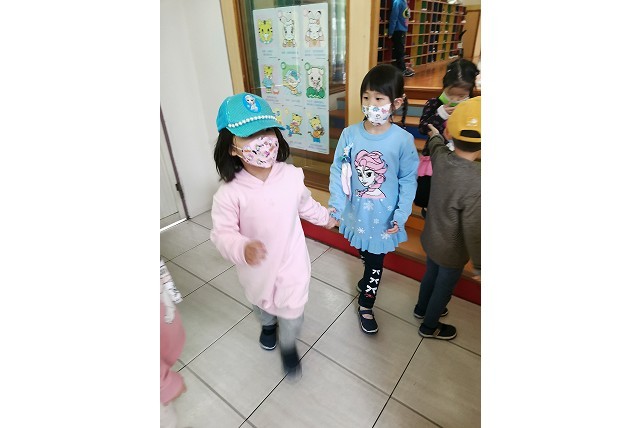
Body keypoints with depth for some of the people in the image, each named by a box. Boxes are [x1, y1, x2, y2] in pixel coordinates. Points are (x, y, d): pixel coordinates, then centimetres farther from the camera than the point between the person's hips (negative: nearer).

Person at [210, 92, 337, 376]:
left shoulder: (291, 175, -17)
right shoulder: (230, 193, -27)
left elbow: (305, 203, 3)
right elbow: (223, 233, -22)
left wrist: (325, 218, 20)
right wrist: (243, 249, -44)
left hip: (292, 261, 0)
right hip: (256, 266, 0)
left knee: (292, 309, 12)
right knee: (260, 301, 30)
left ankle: (288, 344, 47)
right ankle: (268, 325, 66)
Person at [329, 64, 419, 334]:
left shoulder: (403, 140, -17)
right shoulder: (349, 134, -13)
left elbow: (408, 181, -10)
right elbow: (338, 171, -7)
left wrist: (401, 216, -15)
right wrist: (336, 204, -16)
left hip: (383, 215, -2)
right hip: (357, 211, 2)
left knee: (376, 260, 12)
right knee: (364, 253, 26)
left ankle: (365, 306, 35)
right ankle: (370, 279, 58)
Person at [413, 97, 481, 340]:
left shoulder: (441, 157, -16)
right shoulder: (477, 182, -36)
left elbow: (435, 146, 11)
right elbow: (474, 232, -28)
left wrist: (434, 134, 34)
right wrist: (479, 265, -13)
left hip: (431, 239, 6)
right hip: (452, 251, -6)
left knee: (430, 275, 30)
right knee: (444, 288, 19)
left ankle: (421, 308, 55)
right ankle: (429, 327, 44)